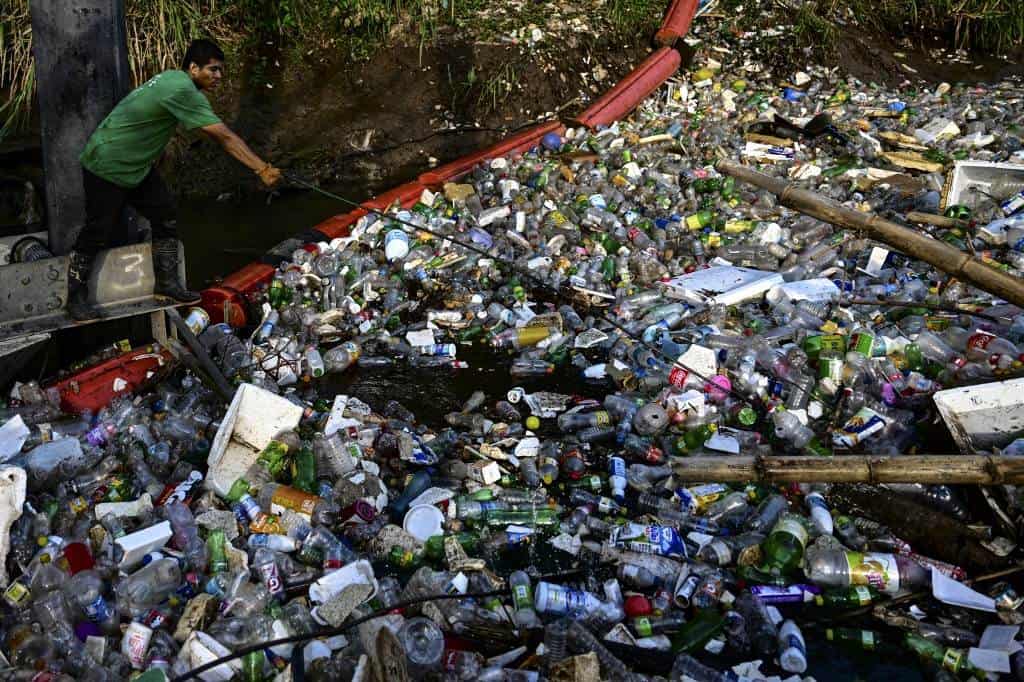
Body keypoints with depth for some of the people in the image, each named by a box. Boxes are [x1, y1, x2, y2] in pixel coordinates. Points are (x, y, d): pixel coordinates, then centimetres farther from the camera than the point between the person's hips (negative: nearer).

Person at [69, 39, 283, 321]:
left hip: (137, 166, 9)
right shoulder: (182, 90, -28)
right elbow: (225, 137, -31)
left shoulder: (174, 79, 3)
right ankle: (76, 296, 14)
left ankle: (166, 281, 16)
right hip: (106, 167, -9)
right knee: (98, 231, 0)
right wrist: (264, 170, -32)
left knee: (166, 216, 6)